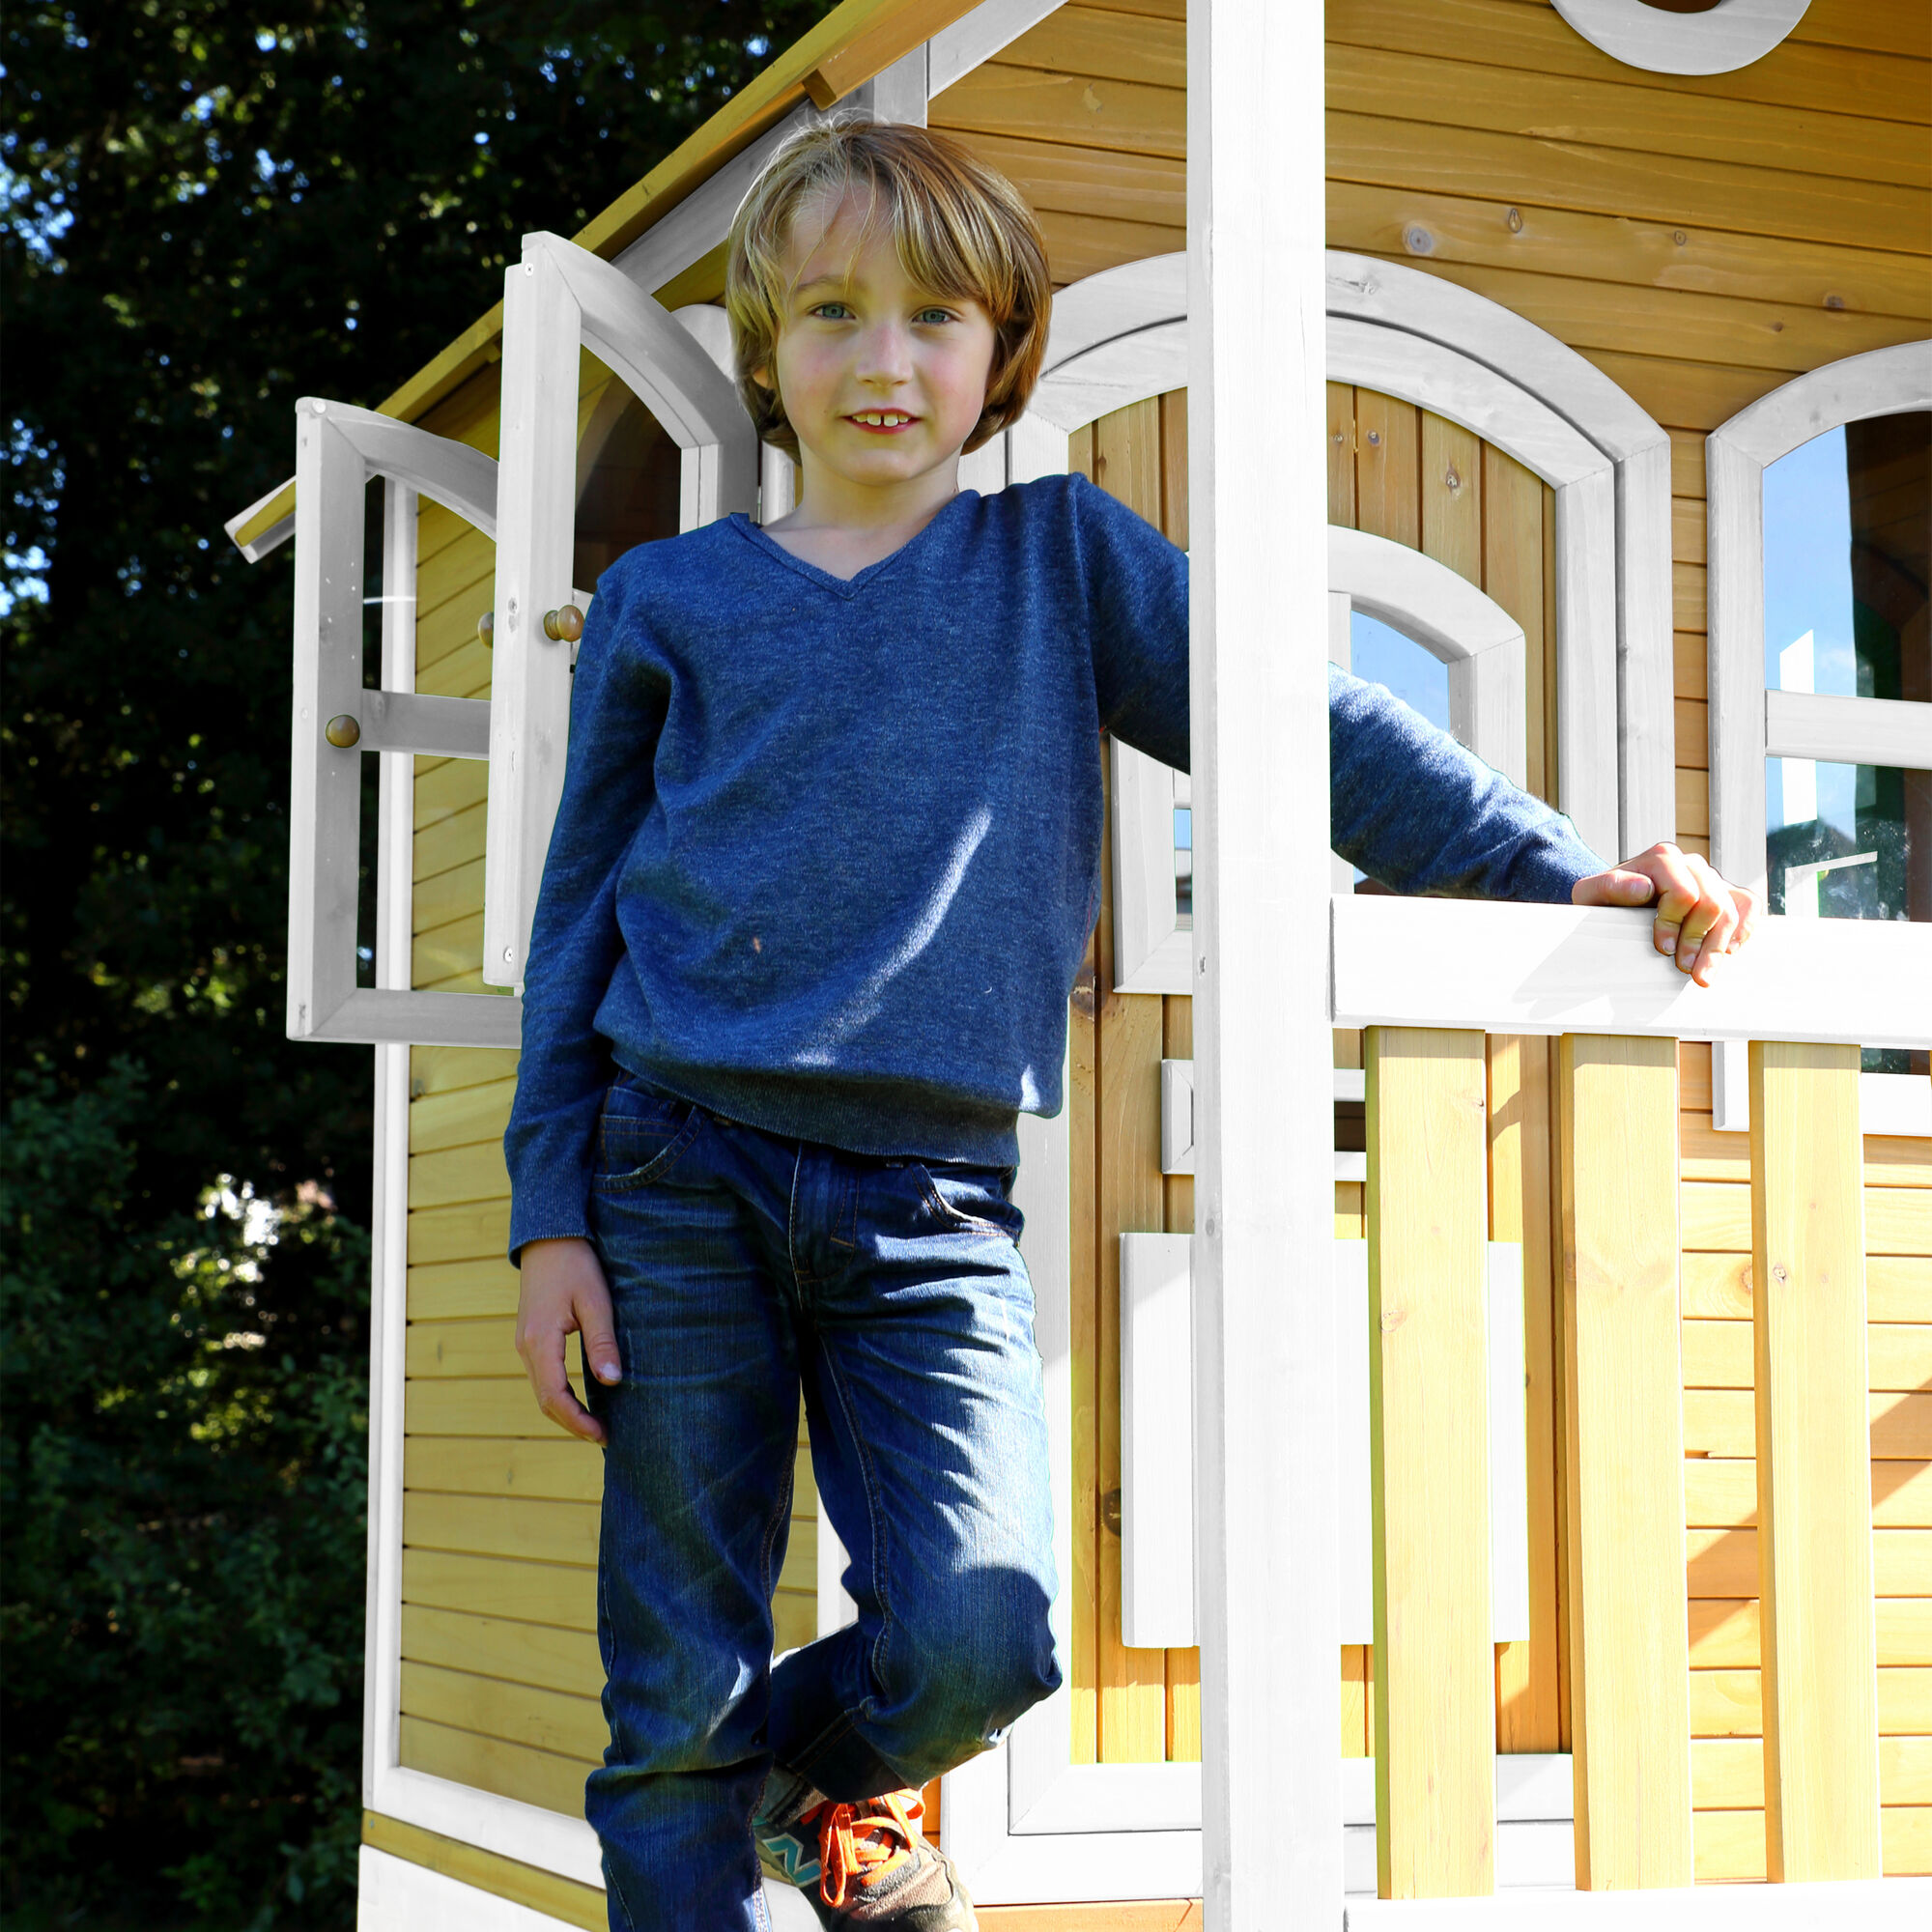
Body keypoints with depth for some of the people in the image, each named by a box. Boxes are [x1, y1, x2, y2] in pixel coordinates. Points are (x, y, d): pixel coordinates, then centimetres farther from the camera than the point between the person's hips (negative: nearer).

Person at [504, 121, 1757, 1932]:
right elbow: (580, 912, 11)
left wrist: (1557, 867, -6)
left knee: (983, 1632, -15)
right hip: (678, 1178, 0)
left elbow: (1302, 722, 6)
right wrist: (550, 1218, 5)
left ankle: (830, 1776, 20)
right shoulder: (666, 601, 10)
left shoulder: (1062, 558, 11)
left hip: (932, 1205, 0)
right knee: (679, 1692, -1)